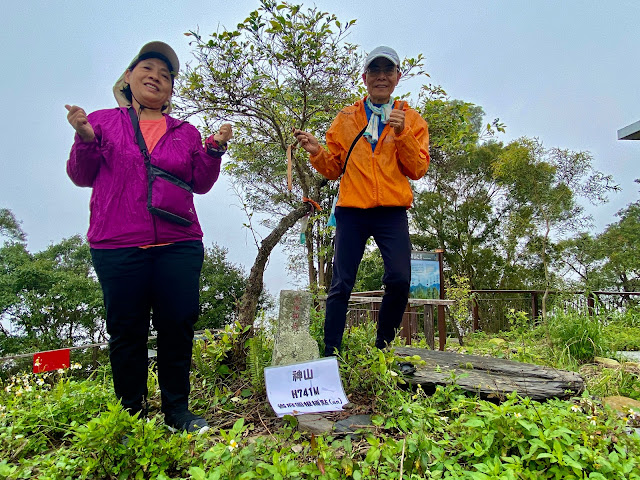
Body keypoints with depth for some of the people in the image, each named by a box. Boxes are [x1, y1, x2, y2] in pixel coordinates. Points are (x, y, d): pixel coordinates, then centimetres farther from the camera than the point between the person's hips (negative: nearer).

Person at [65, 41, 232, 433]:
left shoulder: (186, 132, 16)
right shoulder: (103, 122, 12)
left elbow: (200, 183, 11)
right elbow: (82, 176, 10)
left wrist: (215, 150, -3)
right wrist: (85, 140, -6)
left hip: (179, 245, 2)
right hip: (117, 246, -1)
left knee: (178, 326, 3)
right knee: (126, 330, 5)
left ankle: (177, 411, 18)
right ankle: (132, 413, 22)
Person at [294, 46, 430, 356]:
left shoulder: (411, 119, 12)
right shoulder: (345, 118, 13)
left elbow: (418, 169, 3)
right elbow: (334, 169, 12)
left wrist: (402, 133, -9)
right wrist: (316, 152, -7)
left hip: (392, 212, 0)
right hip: (352, 212, 1)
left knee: (399, 280, -13)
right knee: (341, 285, -1)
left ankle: (383, 347, 9)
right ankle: (330, 354, 8)